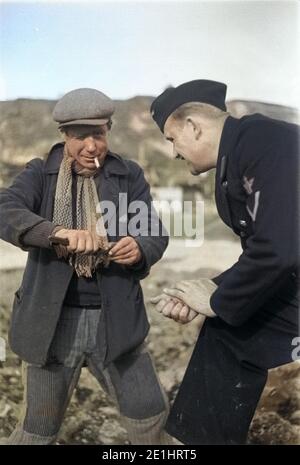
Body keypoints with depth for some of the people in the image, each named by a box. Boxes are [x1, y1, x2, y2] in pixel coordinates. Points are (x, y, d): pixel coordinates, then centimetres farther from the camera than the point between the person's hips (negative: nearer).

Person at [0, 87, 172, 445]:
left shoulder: (129, 175, 2)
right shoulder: (40, 174, -1)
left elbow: (157, 234, -3)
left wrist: (140, 248, -26)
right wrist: (60, 232, -36)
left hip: (114, 320, 1)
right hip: (52, 321, -1)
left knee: (151, 421, 10)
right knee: (38, 431, 14)